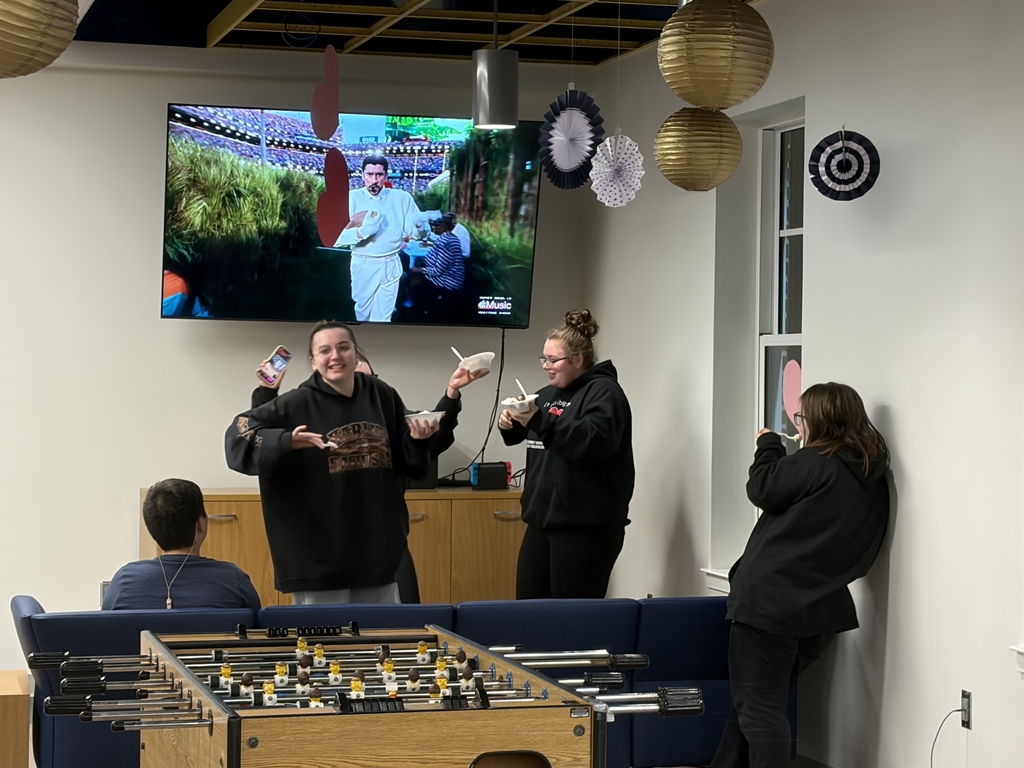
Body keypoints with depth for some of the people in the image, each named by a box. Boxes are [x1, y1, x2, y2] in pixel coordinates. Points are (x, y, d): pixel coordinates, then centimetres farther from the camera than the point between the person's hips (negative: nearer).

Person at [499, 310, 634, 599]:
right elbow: (523, 436, 30)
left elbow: (596, 441, -26)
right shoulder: (549, 394, 16)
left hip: (586, 526, -9)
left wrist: (540, 422, -30)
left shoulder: (603, 392, -8)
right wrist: (511, 425, 6)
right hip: (544, 520, 9)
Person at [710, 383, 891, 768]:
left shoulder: (816, 462, -14)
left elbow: (762, 489, -7)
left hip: (769, 600, -9)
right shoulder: (873, 478, 11)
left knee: (758, 708, -4)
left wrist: (768, 444, 8)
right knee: (757, 702, 20)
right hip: (821, 609, 9)